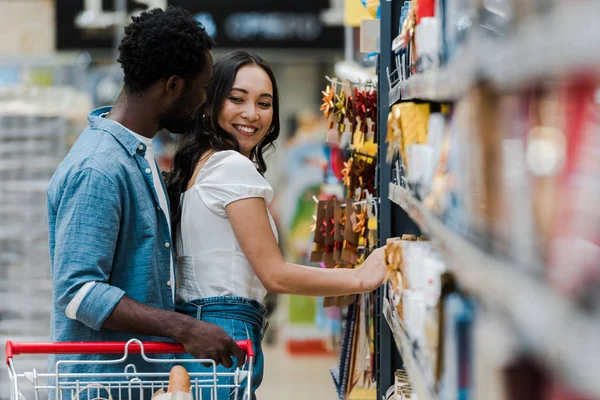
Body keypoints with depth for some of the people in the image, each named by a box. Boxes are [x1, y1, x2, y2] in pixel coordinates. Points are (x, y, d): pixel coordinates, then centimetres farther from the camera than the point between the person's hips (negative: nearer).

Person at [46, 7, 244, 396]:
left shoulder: (142, 153, 12)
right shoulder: (98, 171, -21)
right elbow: (77, 291, -26)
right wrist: (185, 328, -30)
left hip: (144, 372, 9)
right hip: (103, 382, -9)